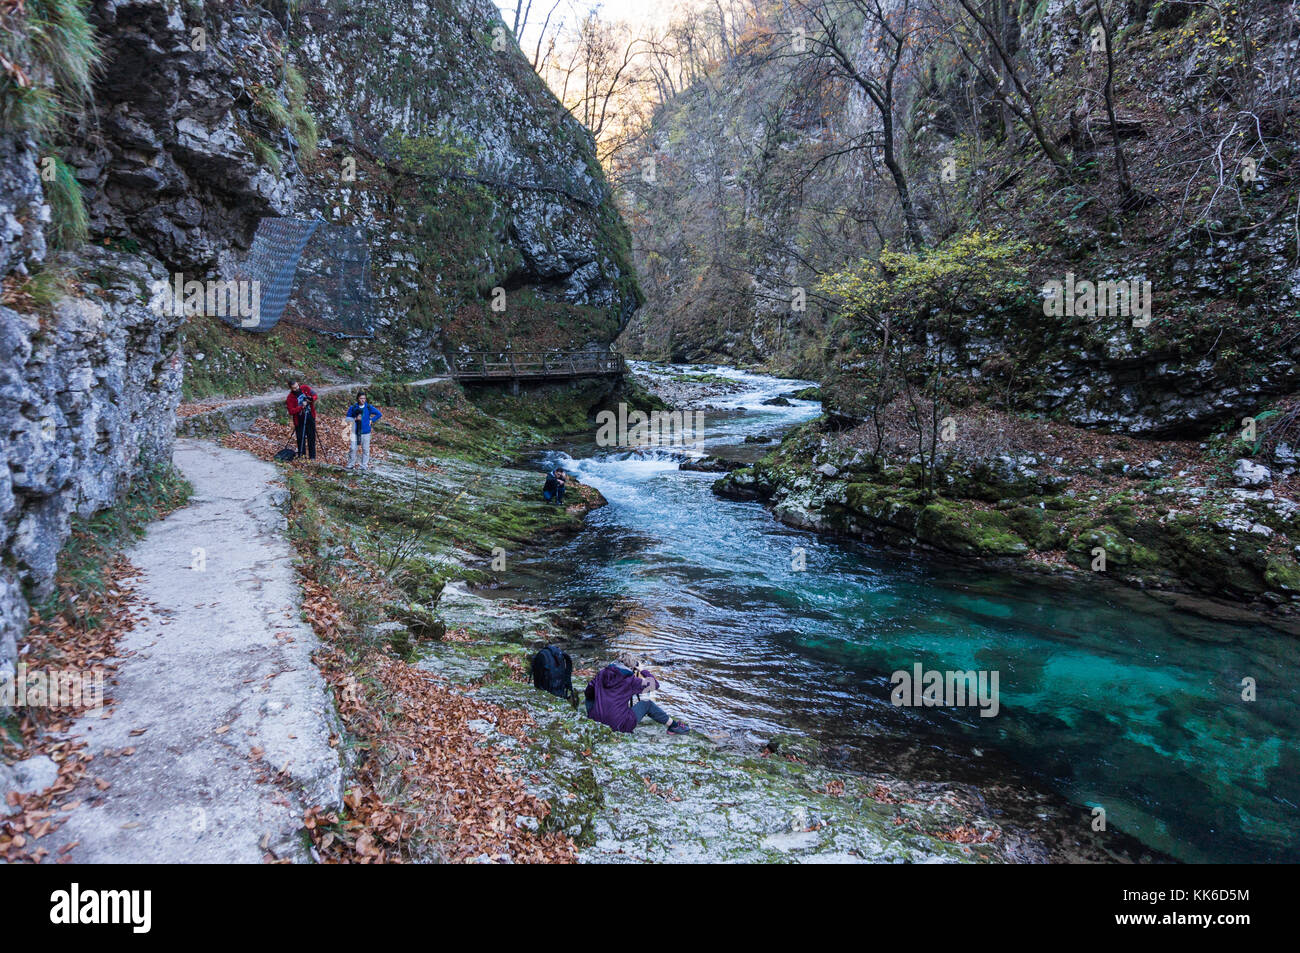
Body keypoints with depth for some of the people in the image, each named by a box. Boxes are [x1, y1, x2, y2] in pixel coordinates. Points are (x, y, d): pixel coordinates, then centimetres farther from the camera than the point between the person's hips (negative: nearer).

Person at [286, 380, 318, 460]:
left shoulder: (305, 388, -2)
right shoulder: (290, 398, -12)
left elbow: (314, 395, 8)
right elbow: (291, 411, -17)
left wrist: (311, 399, -15)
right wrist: (301, 407, -27)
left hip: (310, 418, 2)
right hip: (299, 420, -2)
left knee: (311, 437, 5)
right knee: (300, 438, 1)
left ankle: (312, 456, 12)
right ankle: (301, 455, 14)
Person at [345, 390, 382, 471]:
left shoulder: (369, 407, -2)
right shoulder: (353, 408, -2)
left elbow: (379, 414, 9)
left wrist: (372, 420, 0)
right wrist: (355, 419, -12)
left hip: (365, 432, 0)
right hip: (355, 431, 0)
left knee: (365, 449, 4)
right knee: (353, 448, -2)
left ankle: (364, 466, 13)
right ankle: (350, 465, 12)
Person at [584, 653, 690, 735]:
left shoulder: (602, 673, 6)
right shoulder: (630, 681, -9)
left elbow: (589, 690, 16)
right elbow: (654, 684, 0)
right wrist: (643, 671, 13)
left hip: (596, 719, 6)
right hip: (619, 725, -6)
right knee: (647, 703, 13)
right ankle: (673, 725, 19)